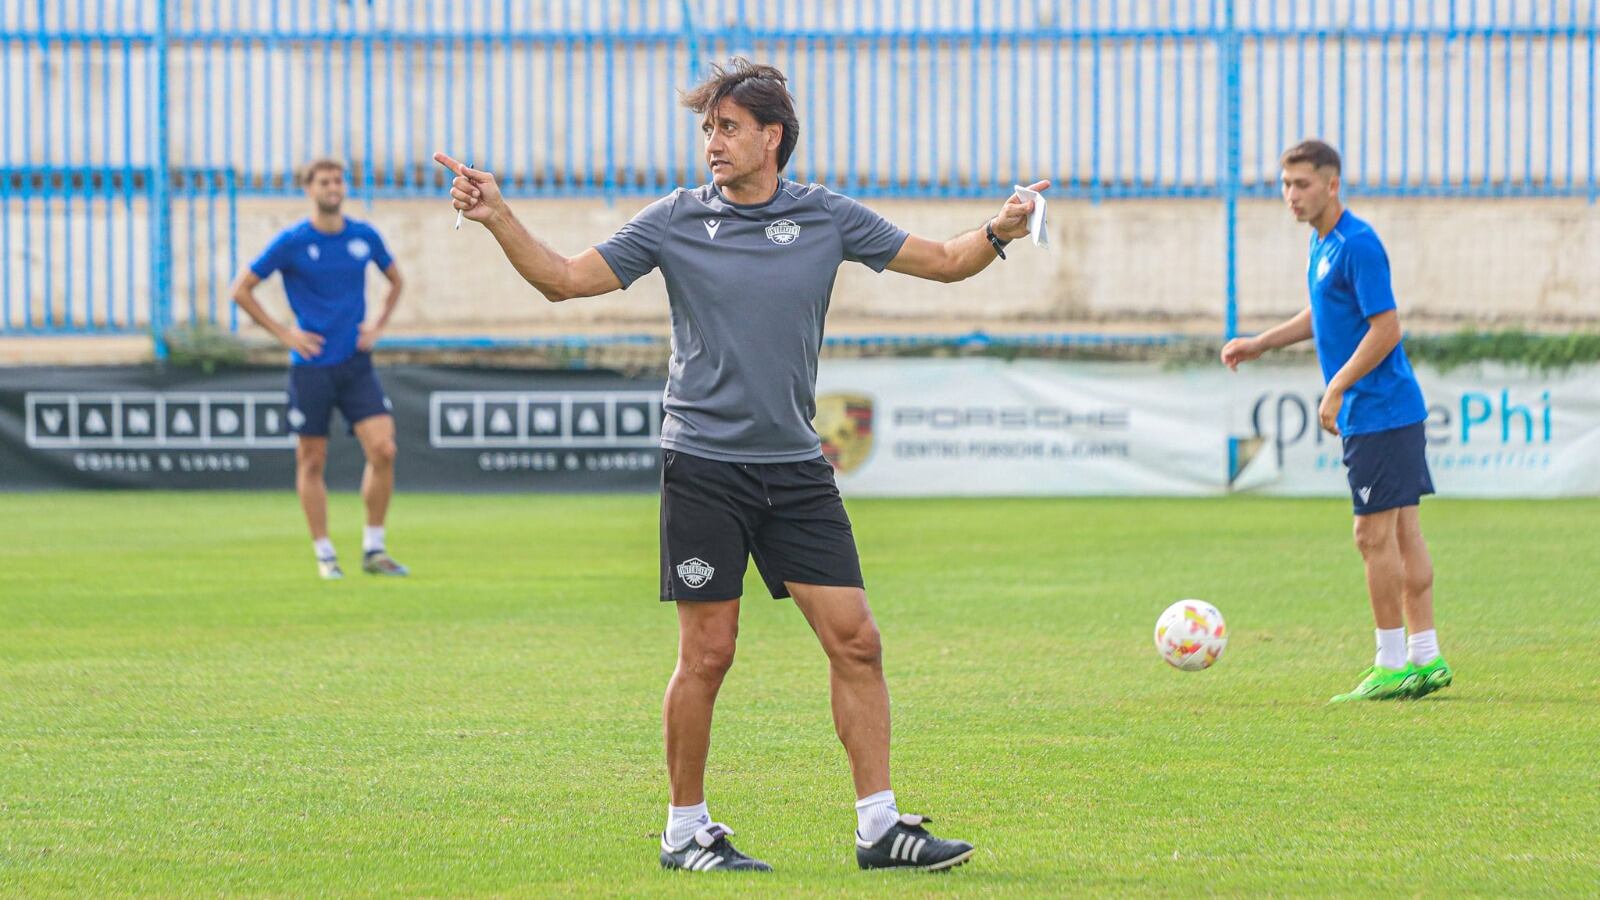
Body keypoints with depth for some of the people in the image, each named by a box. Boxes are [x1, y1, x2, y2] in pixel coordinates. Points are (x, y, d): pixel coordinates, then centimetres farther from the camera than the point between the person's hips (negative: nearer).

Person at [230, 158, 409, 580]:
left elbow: (395, 280, 23)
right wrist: (284, 334, -6)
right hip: (311, 366, -2)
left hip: (355, 363, 2)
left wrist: (377, 327, 9)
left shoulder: (365, 237, 4)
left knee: (383, 450, -10)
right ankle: (325, 555, 12)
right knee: (312, 462, 1)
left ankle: (373, 550, 1)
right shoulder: (292, 242, -6)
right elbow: (241, 290, 0)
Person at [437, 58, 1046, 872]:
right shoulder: (676, 221, 1)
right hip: (703, 465, -2)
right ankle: (685, 831, 11)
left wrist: (998, 233, -10)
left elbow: (941, 261, 9)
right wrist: (497, 218, -9)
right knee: (707, 652, -2)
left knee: (854, 639, -3)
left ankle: (878, 827, 3)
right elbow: (566, 278, 4)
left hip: (796, 468, 2)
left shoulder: (827, 218, 4)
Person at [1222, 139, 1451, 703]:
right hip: (1396, 412, 10)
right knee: (1403, 531, 10)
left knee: (1375, 535, -7)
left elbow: (1385, 328, -20)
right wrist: (1259, 344, 21)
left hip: (1378, 412, -10)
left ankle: (1392, 665, -2)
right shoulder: (1321, 241, 13)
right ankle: (1425, 659, 13)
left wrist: (1336, 390, -18)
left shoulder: (1357, 245, -17)